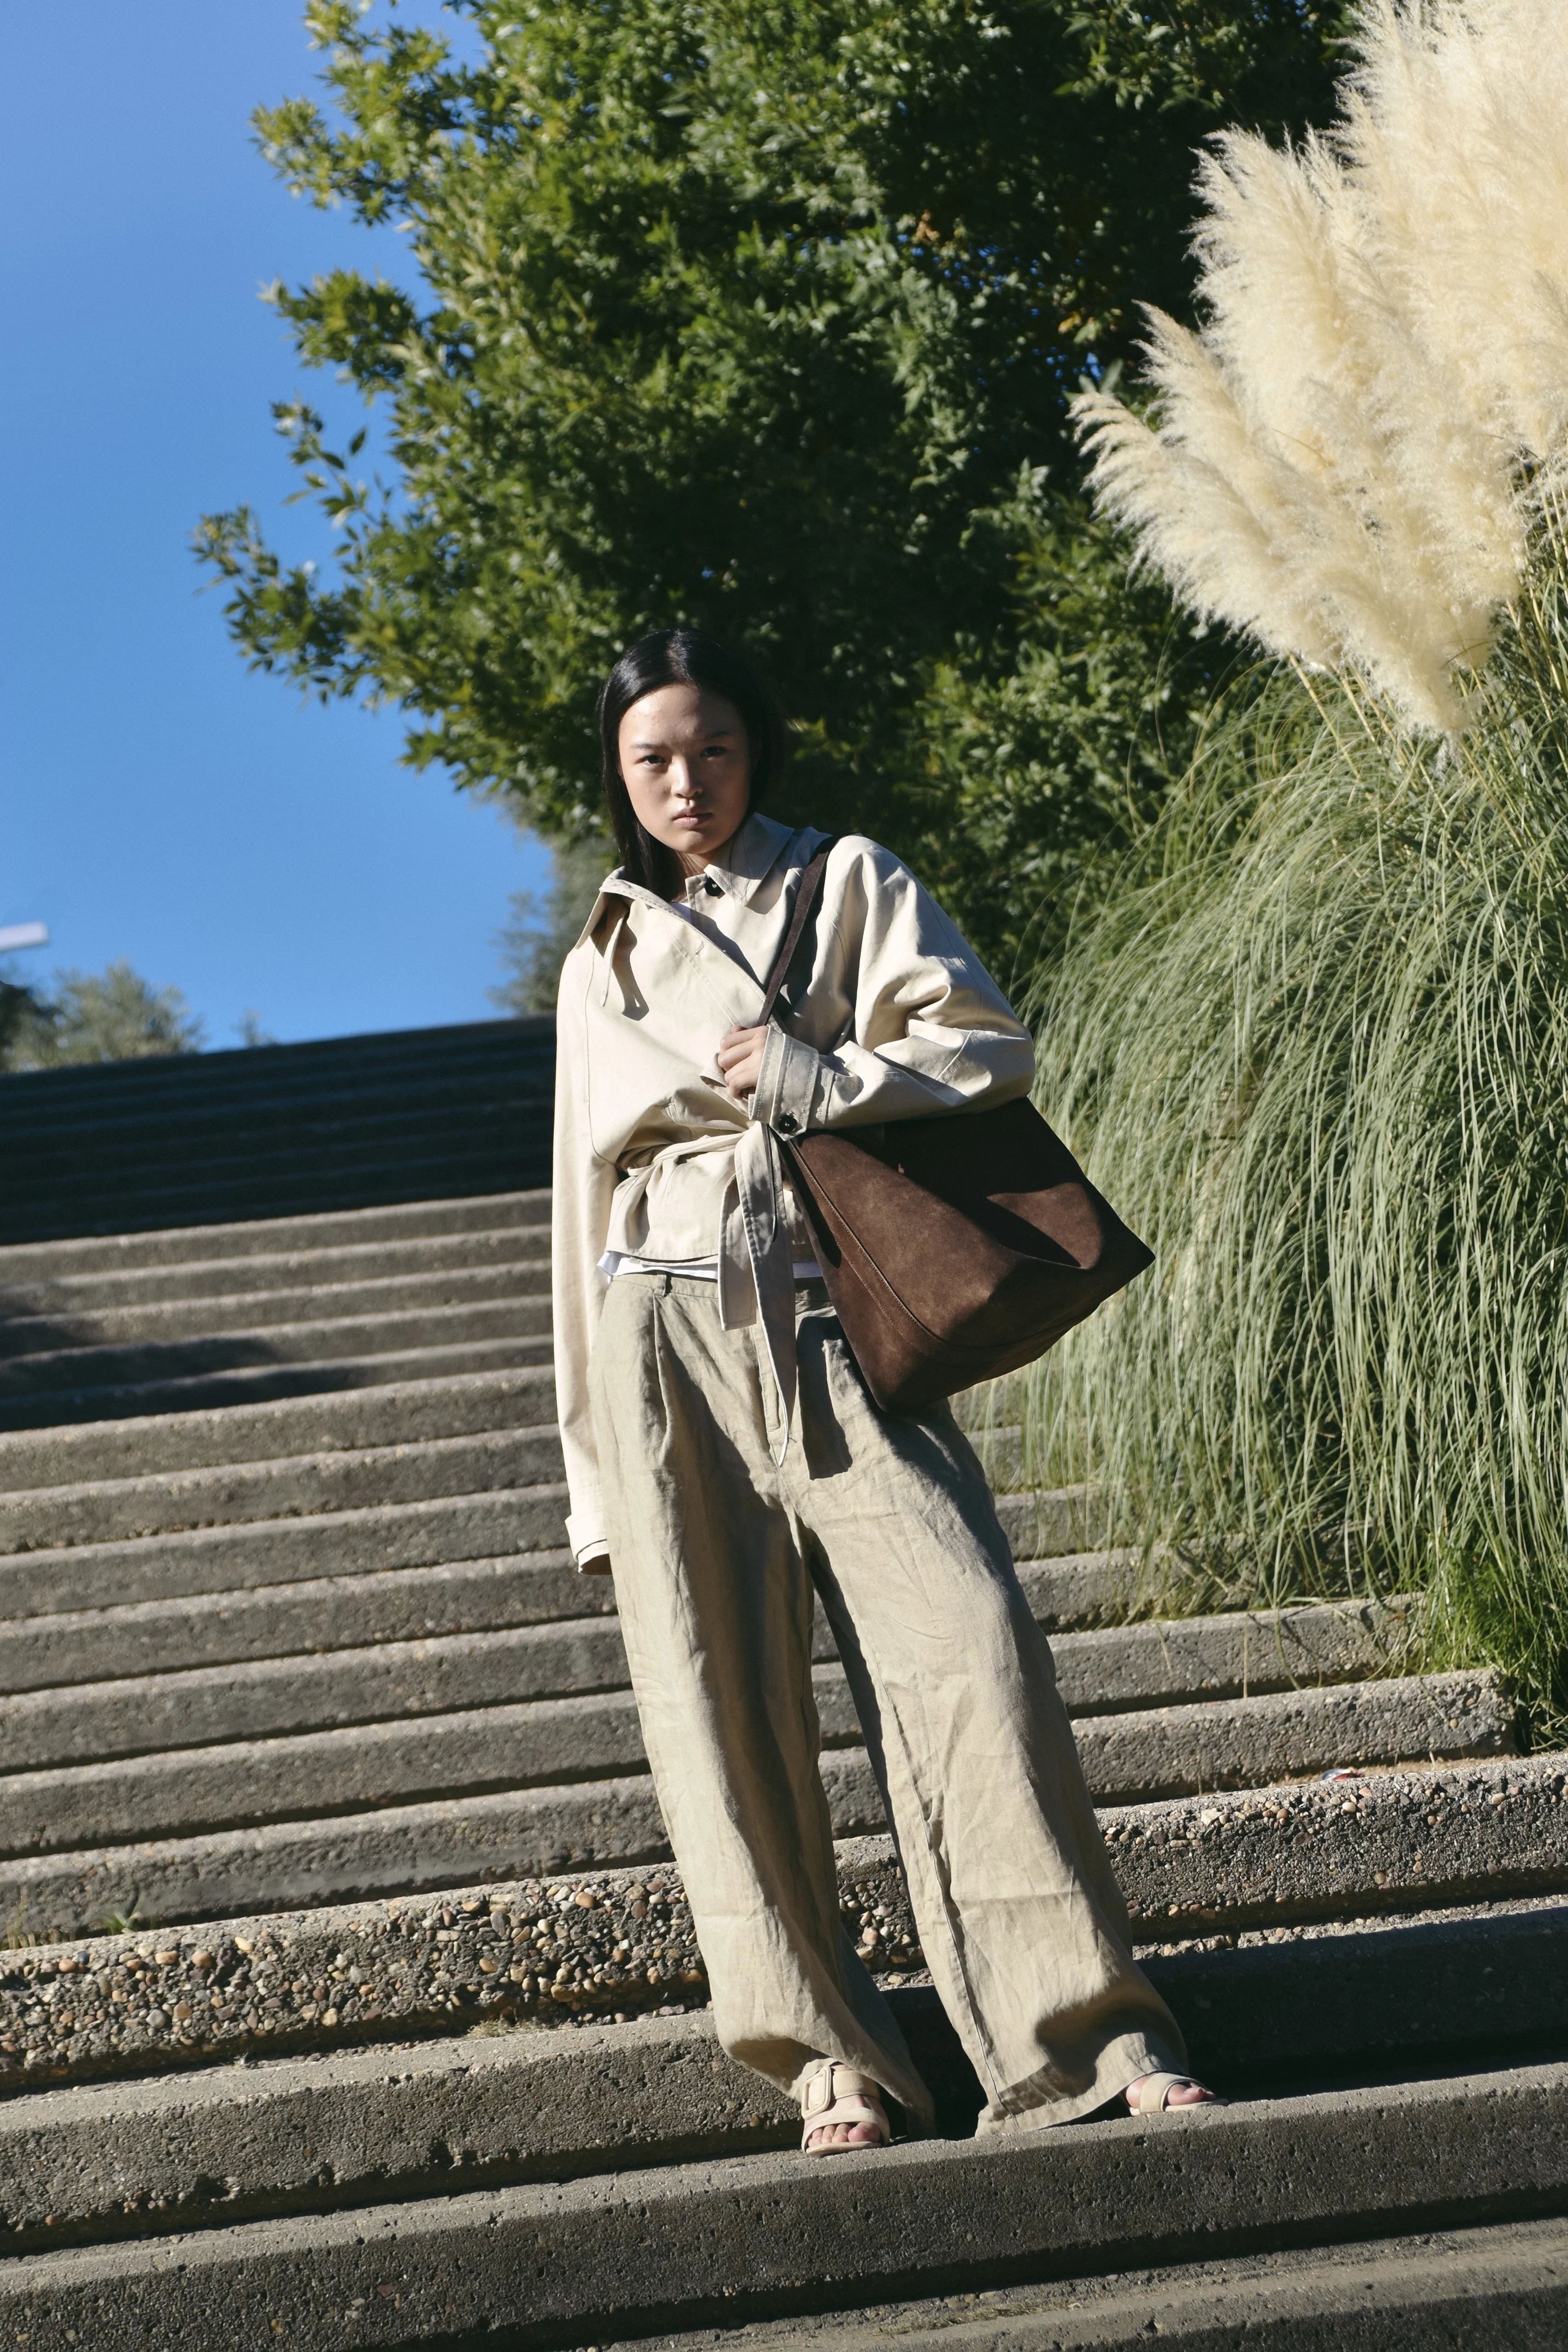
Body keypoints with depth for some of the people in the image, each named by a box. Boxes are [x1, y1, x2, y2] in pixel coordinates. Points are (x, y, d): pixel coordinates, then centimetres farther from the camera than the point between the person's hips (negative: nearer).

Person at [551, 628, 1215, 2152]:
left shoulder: (851, 883, 15)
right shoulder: (603, 962, 19)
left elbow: (994, 1049, 3)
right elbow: (588, 1199, 17)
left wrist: (812, 1079, -10)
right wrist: (598, 1480, 12)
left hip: (833, 1323, -2)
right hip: (669, 1340, 2)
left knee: (964, 1639, -16)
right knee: (722, 1697, -4)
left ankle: (1088, 2028, -12)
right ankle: (829, 2056, 4)